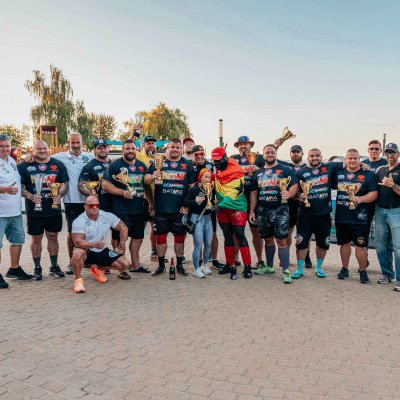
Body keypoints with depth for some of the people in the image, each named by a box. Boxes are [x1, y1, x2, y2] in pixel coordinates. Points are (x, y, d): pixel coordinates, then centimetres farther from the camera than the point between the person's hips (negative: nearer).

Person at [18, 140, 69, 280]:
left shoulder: (58, 165, 5)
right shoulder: (24, 166, 0)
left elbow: (65, 183, 8)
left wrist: (60, 195, -11)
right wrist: (30, 196, -18)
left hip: (54, 209, 2)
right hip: (34, 210, -1)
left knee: (53, 237, 11)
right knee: (36, 238, 8)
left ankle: (54, 266, 24)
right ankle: (37, 268, 21)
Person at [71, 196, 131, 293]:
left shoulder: (107, 216, -5)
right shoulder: (79, 221, -17)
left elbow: (123, 228, 5)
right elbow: (77, 241, -29)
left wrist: (122, 243, -7)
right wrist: (94, 245, -44)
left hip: (102, 251, 5)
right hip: (86, 252, -4)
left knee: (125, 264, -8)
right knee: (77, 253, -40)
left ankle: (98, 268, 16)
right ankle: (78, 279, -13)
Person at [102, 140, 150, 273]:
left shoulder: (142, 166, 11)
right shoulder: (115, 165, -6)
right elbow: (105, 184, -11)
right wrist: (123, 192, -19)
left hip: (139, 209, 6)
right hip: (121, 210, -6)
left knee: (138, 236, 14)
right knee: (120, 239, 1)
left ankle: (135, 264, 29)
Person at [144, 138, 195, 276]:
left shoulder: (187, 164, 7)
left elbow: (192, 186, 6)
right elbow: (146, 179, 0)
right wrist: (152, 177, -23)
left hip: (180, 208, 1)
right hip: (161, 208, 0)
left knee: (179, 236, 8)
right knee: (160, 236, 6)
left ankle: (179, 265, 22)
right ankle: (161, 265, 19)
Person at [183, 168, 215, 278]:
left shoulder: (212, 189, 6)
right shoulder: (194, 189, -9)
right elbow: (185, 203, -12)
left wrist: (215, 203, 1)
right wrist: (195, 201, -25)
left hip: (208, 218, 6)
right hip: (197, 217, -5)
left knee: (208, 243, 10)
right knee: (198, 244, -4)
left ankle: (205, 265, 28)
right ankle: (196, 269, 5)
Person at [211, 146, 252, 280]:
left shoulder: (236, 171, -11)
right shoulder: (217, 171, 9)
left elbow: (236, 191, -19)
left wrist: (222, 203, -26)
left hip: (237, 207, -6)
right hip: (222, 207, 6)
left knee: (240, 235, -7)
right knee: (227, 236, 10)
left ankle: (247, 266, -1)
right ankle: (230, 265, 18)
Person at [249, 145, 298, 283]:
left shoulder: (285, 170, 2)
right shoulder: (258, 173, 14)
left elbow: (295, 185, -7)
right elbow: (254, 193, 15)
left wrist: (289, 194, -29)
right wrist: (252, 211, 8)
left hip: (280, 210, -4)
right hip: (262, 210, 5)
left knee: (282, 240, -8)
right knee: (268, 239, 15)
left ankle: (286, 271, -5)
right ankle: (269, 266, 28)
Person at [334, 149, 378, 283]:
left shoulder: (368, 174, -2)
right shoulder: (339, 173, 9)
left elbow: (374, 193, -9)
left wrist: (360, 199, -24)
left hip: (359, 218, -4)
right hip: (341, 217, 4)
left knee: (360, 245, -1)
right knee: (344, 243, 14)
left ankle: (363, 271, 15)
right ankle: (344, 269, 27)